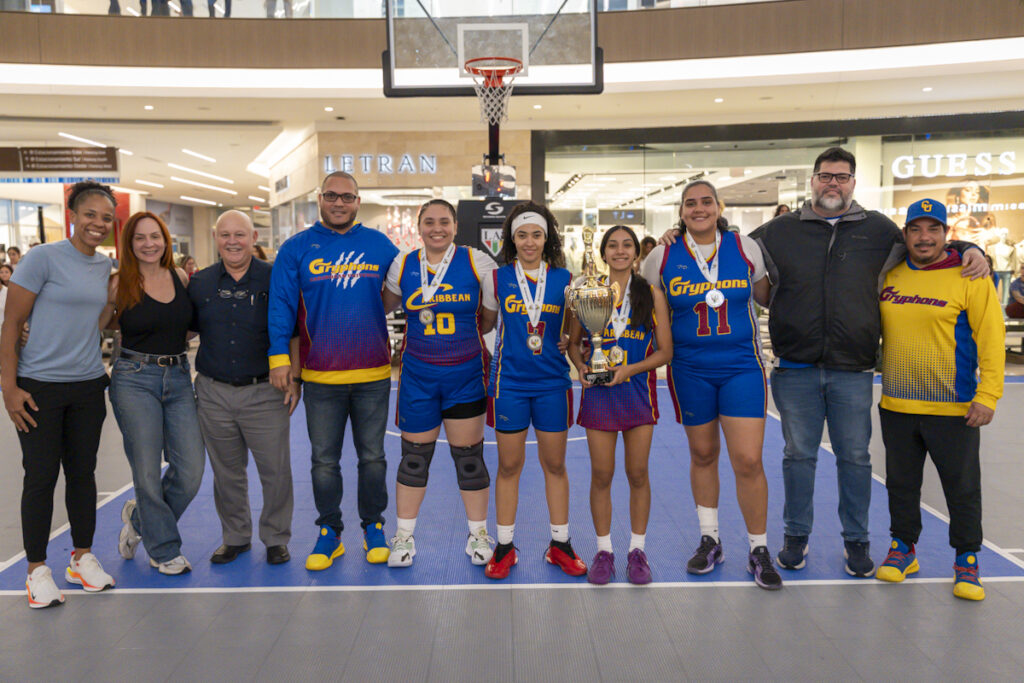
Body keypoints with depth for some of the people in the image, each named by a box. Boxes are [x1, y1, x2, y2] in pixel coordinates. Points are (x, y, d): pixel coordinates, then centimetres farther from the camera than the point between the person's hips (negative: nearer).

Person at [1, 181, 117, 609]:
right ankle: (37, 570, 15)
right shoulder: (43, 258, -10)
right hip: (40, 387, -5)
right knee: (41, 477, 2)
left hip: (89, 386, 5)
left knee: (82, 472, 12)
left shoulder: (105, 267, 8)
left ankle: (82, 558, 25)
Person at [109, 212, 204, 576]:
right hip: (134, 380, -4)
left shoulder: (181, 277, 7)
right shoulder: (120, 283, -4)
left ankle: (139, 518, 28)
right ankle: (163, 550, 21)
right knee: (147, 473, 2)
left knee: (191, 470, 0)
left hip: (179, 378, 4)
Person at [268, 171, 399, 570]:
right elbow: (281, 304, 0)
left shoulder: (380, 246, 5)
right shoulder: (297, 248, 3)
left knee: (372, 457, 11)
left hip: (374, 375, 1)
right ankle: (329, 533, 23)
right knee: (324, 460, 8)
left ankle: (373, 528, 26)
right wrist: (279, 356, -7)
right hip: (320, 377, 0)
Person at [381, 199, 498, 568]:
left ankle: (478, 535, 24)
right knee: (414, 456, 8)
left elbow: (491, 315, 5)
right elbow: (383, 306, 16)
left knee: (469, 456, 5)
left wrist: (464, 335, 7)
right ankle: (404, 537, 24)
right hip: (417, 374, 1)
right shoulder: (402, 265, 2)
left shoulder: (478, 262, -4)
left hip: (466, 374, -1)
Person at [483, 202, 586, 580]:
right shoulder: (498, 277, 0)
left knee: (555, 464, 9)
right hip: (510, 382, -1)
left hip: (552, 382, 1)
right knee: (508, 465, 6)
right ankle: (504, 546, 20)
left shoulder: (563, 279, 3)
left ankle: (560, 544, 23)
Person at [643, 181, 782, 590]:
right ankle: (709, 540, 31)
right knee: (702, 455, 12)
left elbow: (765, 298, 13)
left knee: (748, 460, -6)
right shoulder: (663, 256, -1)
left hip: (742, 365, -1)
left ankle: (759, 551, 13)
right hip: (690, 369, 1)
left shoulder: (745, 248, 0)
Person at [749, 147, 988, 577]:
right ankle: (796, 535, 24)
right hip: (796, 370, -1)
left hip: (853, 372, 1)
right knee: (798, 455, 9)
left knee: (855, 458, 9)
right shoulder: (780, 231, 6)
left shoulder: (878, 230, 9)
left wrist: (969, 250, 5)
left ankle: (856, 540, 25)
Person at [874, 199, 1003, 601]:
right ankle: (903, 547, 31)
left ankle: (967, 560, 24)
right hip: (896, 406, 4)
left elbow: (991, 337, -8)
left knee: (962, 488, 7)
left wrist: (988, 394, -14)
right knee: (901, 484, 14)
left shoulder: (969, 276, -6)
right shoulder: (889, 277, 6)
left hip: (954, 408, -3)